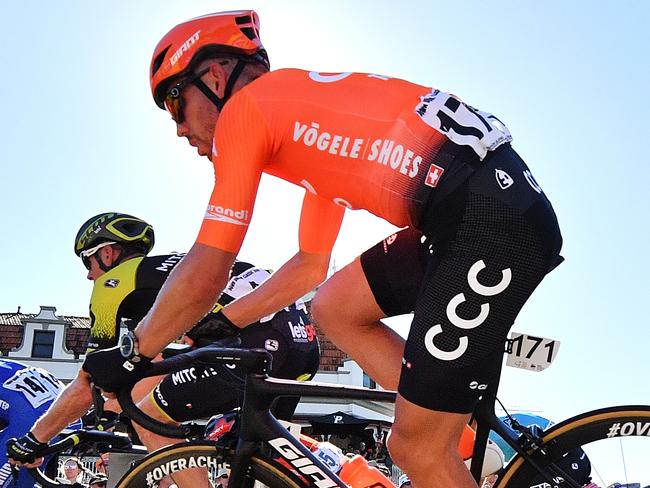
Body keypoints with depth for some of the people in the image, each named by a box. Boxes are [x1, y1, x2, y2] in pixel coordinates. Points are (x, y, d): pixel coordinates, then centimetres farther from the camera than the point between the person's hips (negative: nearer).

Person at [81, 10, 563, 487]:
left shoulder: (246, 107, 2)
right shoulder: (305, 108, 27)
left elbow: (205, 274, 0)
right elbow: (310, 266, 35)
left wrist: (130, 357, 15)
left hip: (492, 222, -9)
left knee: (417, 448, -3)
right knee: (334, 309, 18)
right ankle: (466, 441, 14)